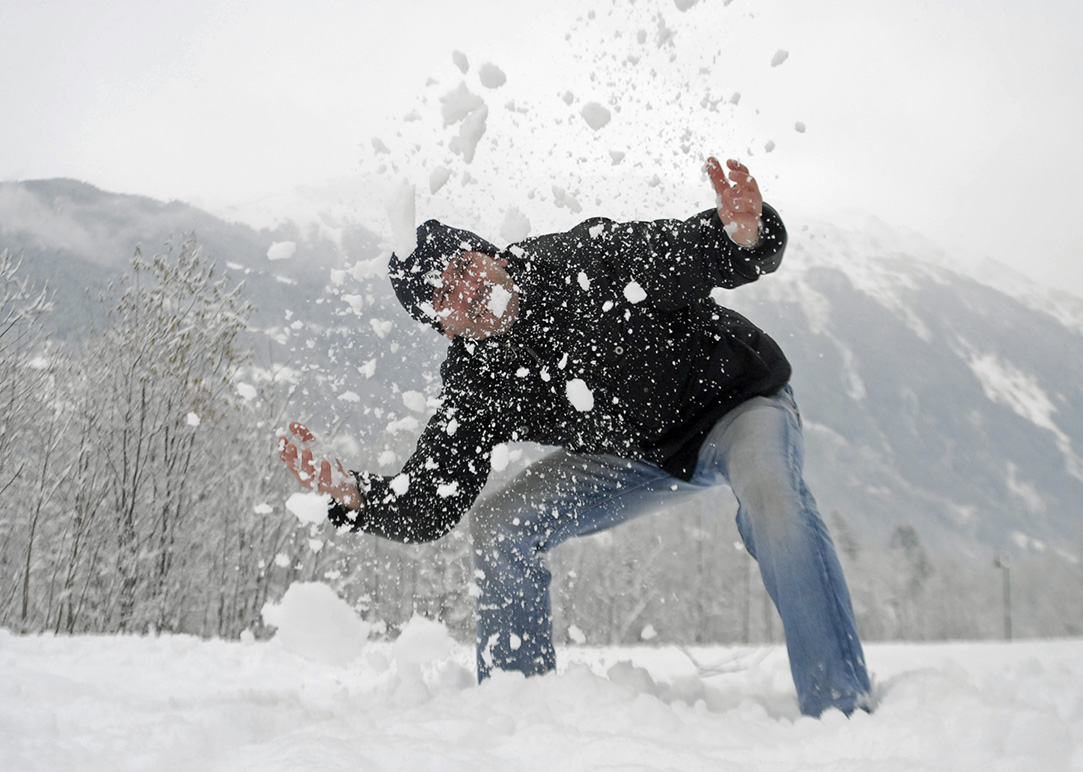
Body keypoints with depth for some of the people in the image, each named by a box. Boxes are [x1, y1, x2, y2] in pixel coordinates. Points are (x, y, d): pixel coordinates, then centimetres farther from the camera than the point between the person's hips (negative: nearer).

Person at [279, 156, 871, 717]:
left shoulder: (592, 259, -28)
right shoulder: (475, 385, -16)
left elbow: (709, 253, -26)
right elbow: (428, 510, -17)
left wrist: (744, 232, -50)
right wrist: (350, 491, -34)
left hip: (738, 403, -4)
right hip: (637, 455, 4)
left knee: (766, 483, -39)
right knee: (500, 525, -11)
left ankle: (840, 709, -27)